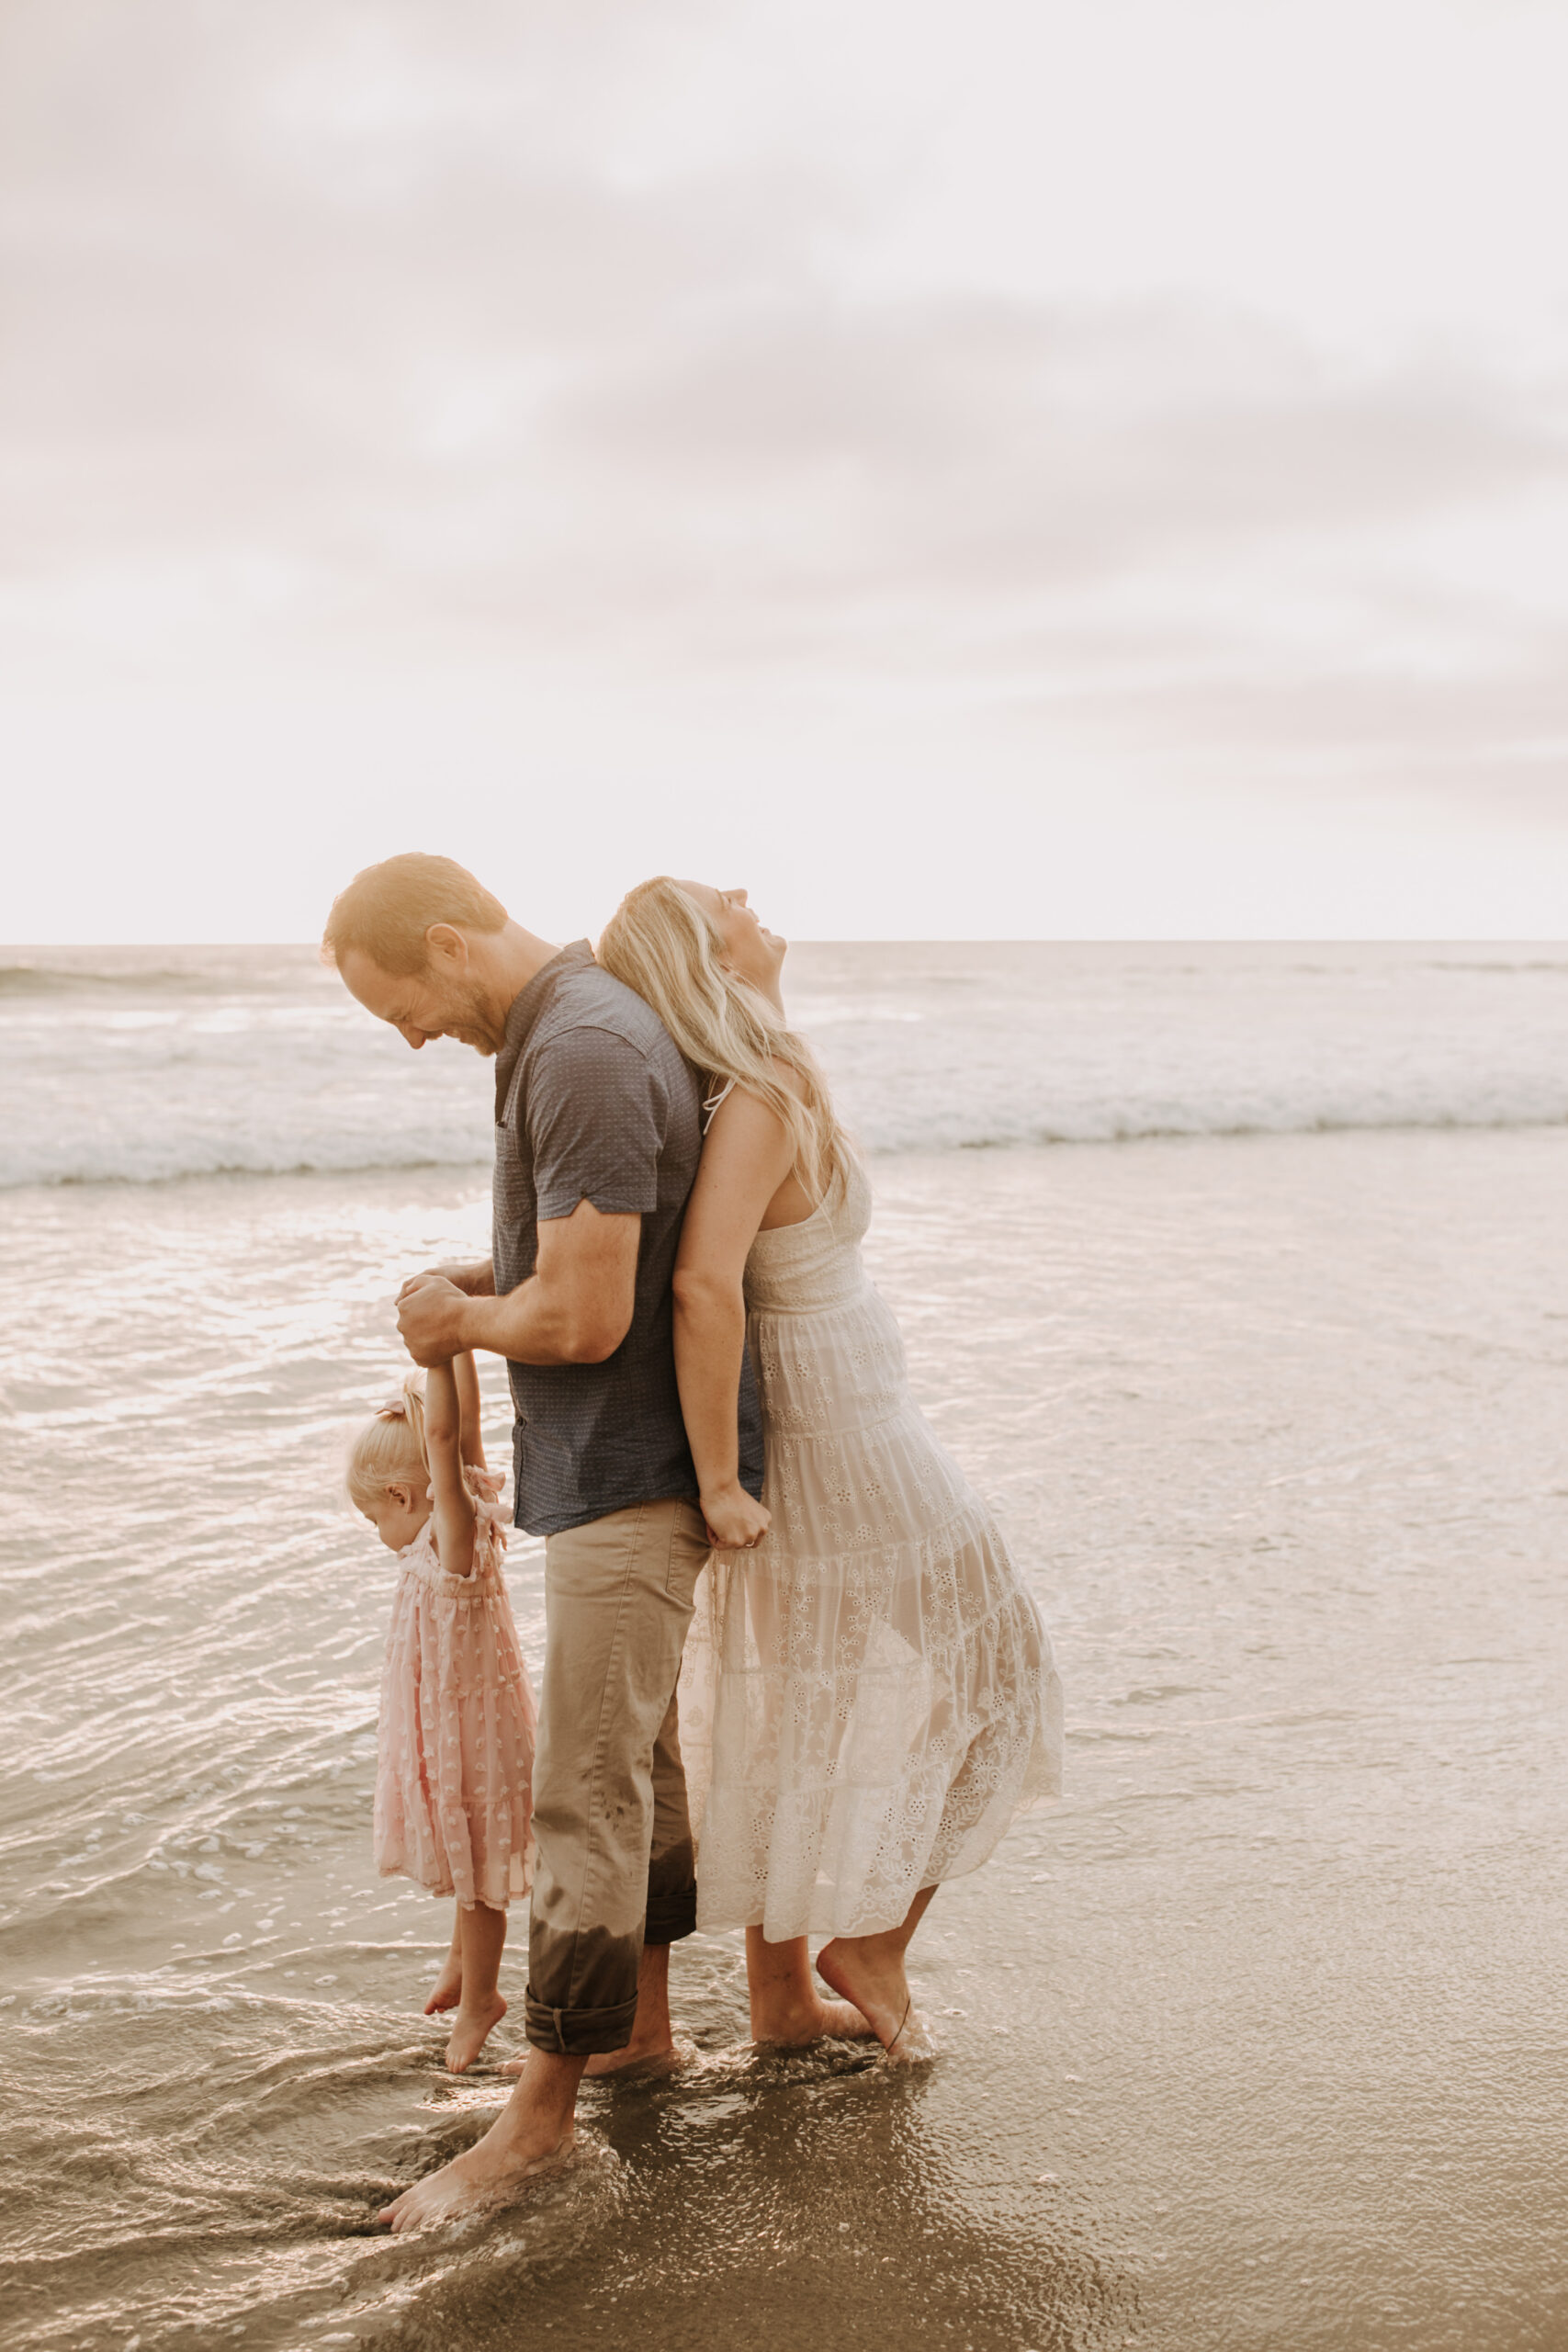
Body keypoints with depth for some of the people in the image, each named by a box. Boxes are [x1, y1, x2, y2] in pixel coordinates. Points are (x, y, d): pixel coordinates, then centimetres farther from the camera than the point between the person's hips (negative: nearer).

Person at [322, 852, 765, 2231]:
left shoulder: (581, 1056, -23)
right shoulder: (576, 1024, 10)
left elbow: (585, 1319, -26)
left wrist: (465, 1322, -7)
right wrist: (480, 1280, 8)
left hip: (630, 1475, -10)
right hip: (616, 1463, 10)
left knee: (586, 1793, -2)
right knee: (641, 1753, 20)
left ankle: (542, 2113, 8)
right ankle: (641, 2020, 34)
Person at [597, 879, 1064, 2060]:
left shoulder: (751, 1094, 3)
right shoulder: (763, 1102, -24)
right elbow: (705, 1286, -35)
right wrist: (720, 1480, -28)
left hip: (794, 1432, 8)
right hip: (849, 1444, -8)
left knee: (798, 1719, 17)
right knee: (968, 1685, 10)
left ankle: (779, 1991, 28)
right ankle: (873, 1943, 20)